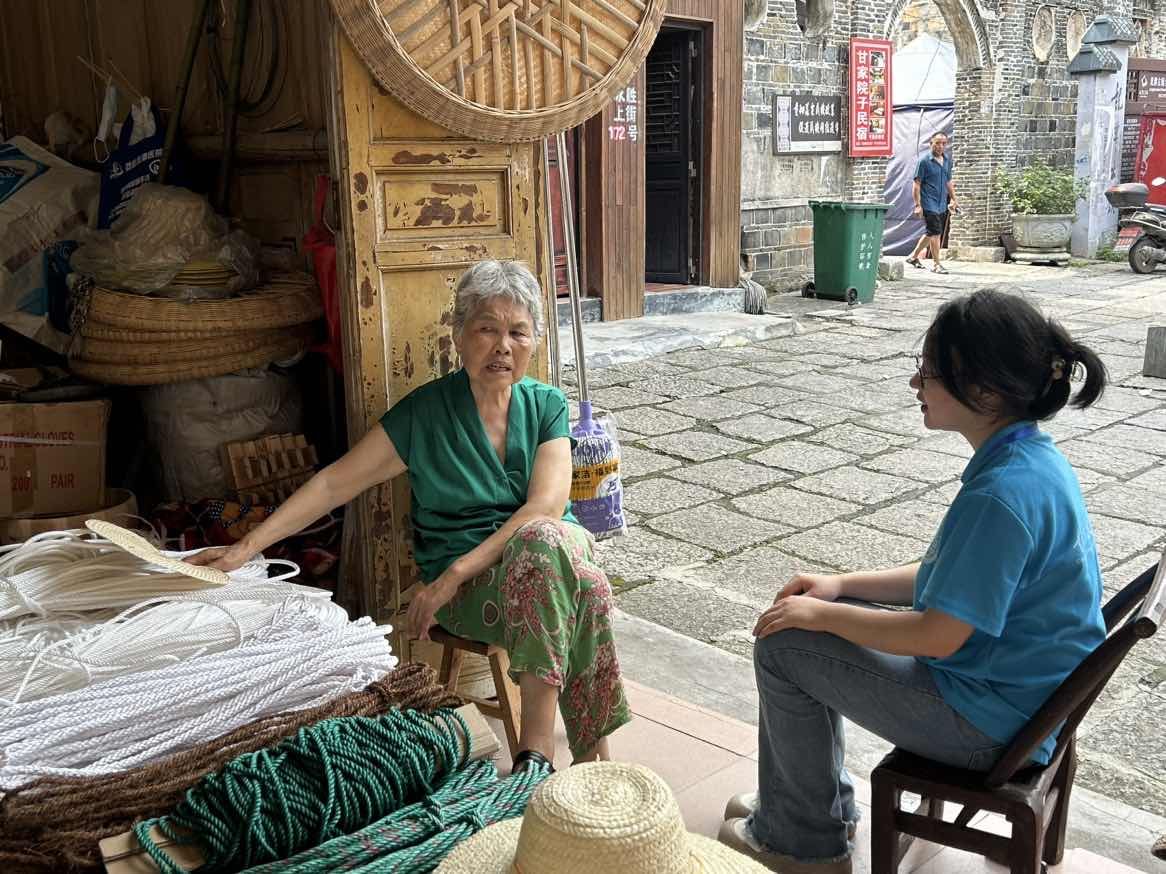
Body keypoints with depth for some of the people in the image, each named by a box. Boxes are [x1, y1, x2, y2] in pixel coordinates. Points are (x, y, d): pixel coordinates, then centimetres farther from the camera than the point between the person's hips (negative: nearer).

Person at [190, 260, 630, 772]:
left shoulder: (546, 405, 4)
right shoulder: (425, 412, -2)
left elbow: (547, 506, -10)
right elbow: (334, 483, -1)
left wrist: (453, 574, -19)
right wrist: (247, 547, -9)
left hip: (550, 552, 3)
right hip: (470, 594, -2)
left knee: (547, 538, -36)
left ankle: (536, 744, -32)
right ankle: (594, 752, -25)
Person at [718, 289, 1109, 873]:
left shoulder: (1002, 496, -30)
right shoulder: (1032, 458, 1)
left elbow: (937, 636, -26)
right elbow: (949, 579, 10)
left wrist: (822, 614, -13)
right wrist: (840, 586, 4)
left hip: (985, 721, -9)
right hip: (1016, 682, 10)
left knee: (784, 646, -7)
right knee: (808, 618, 12)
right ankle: (817, 799, 27)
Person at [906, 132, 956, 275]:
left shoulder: (947, 159, 10)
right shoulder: (924, 161, -9)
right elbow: (916, 184, -9)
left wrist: (953, 199, 20)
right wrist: (918, 205, -14)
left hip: (941, 204, 7)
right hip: (929, 203, -7)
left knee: (930, 233, 13)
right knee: (935, 232, -9)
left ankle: (913, 257, 28)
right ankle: (936, 264, -2)